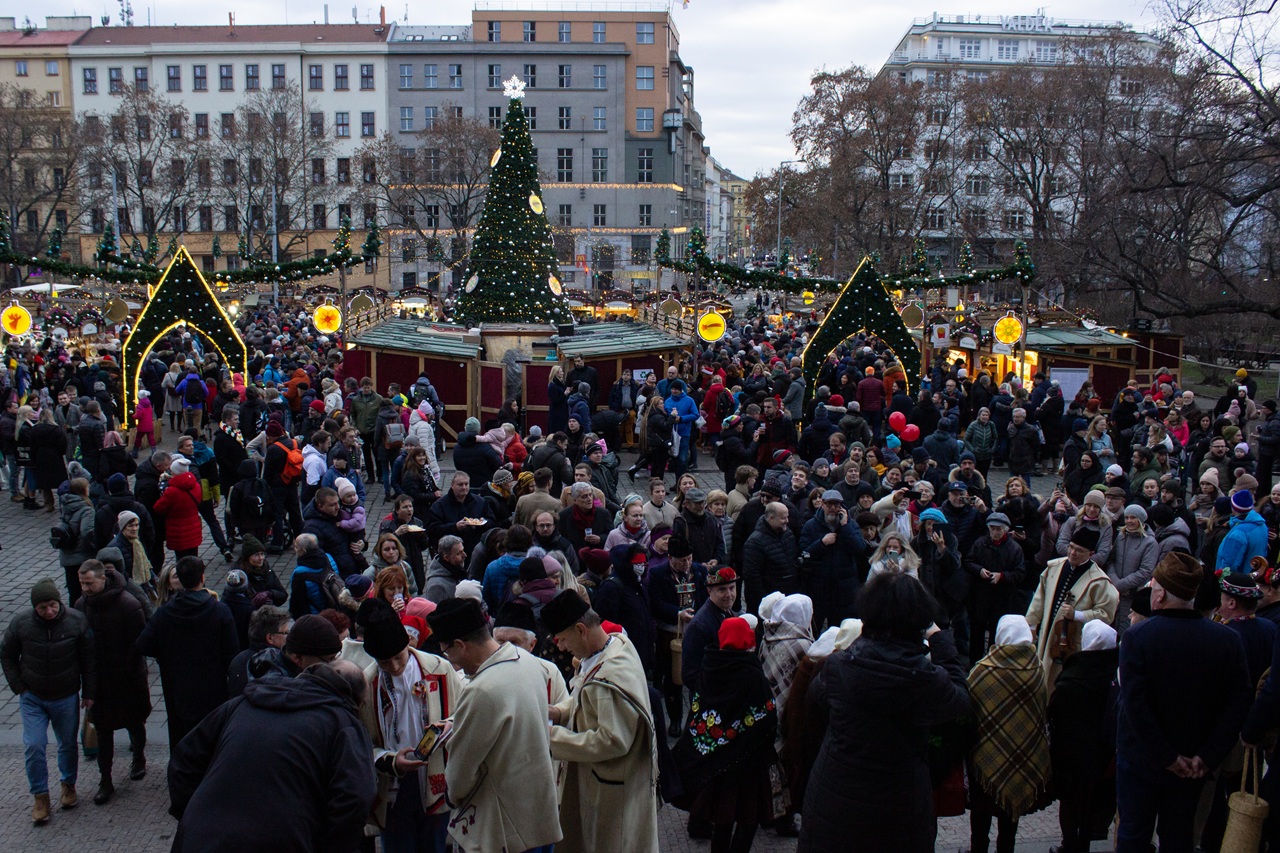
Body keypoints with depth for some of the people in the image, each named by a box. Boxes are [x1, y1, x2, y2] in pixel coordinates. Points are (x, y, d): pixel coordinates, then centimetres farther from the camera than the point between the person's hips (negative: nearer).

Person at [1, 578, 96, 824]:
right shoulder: (20, 623, -13)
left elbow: (89, 660, -4)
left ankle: (68, 785, 36)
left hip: (66, 697, 0)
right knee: (34, 746, -4)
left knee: (68, 744, 13)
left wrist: (89, 692, -2)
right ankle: (40, 797, 13)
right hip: (32, 698, 0)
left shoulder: (76, 621, -14)